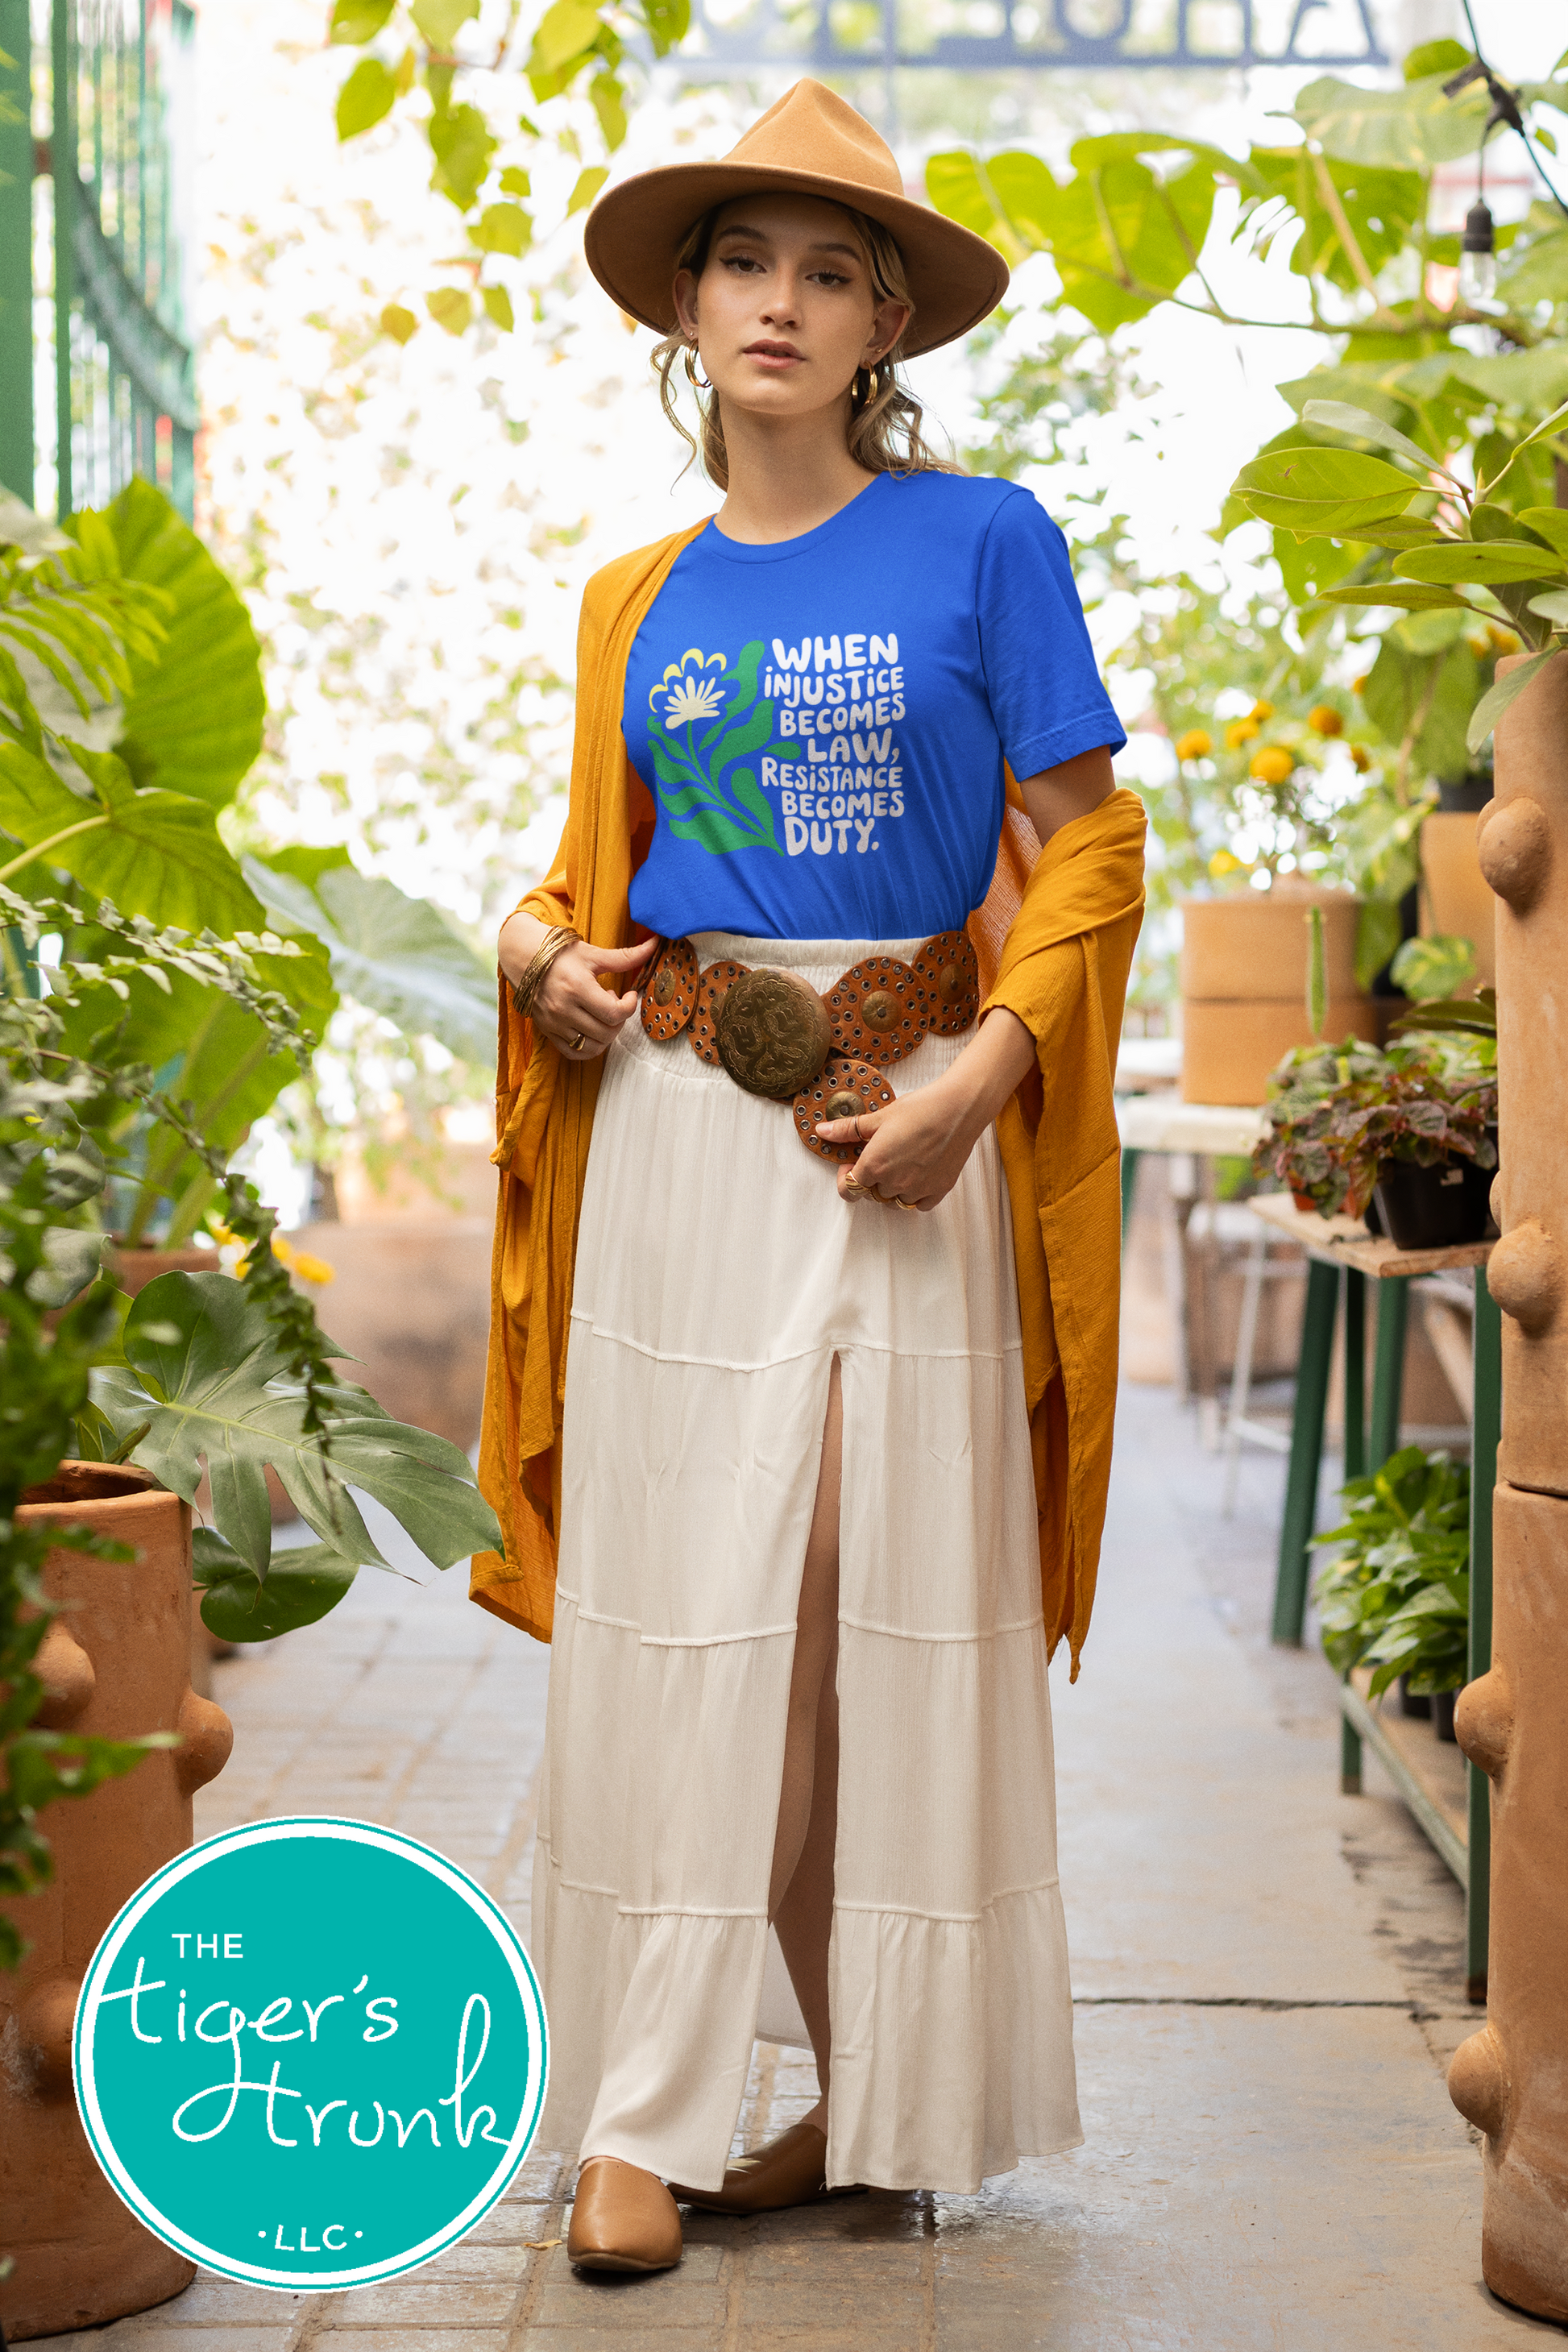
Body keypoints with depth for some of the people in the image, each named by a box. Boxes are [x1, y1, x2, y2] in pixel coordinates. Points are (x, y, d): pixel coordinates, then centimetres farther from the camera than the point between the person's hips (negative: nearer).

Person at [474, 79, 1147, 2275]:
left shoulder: (982, 540, 2)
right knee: (678, 1612, 1)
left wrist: (976, 1082, -15)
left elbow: (1088, 855, -1)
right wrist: (553, 955, 0)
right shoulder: (639, 602, 13)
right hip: (681, 1128, 3)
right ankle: (648, 2112, 9)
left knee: (903, 1606, 0)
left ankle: (894, 2105, 14)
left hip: (910, 1125, -3)